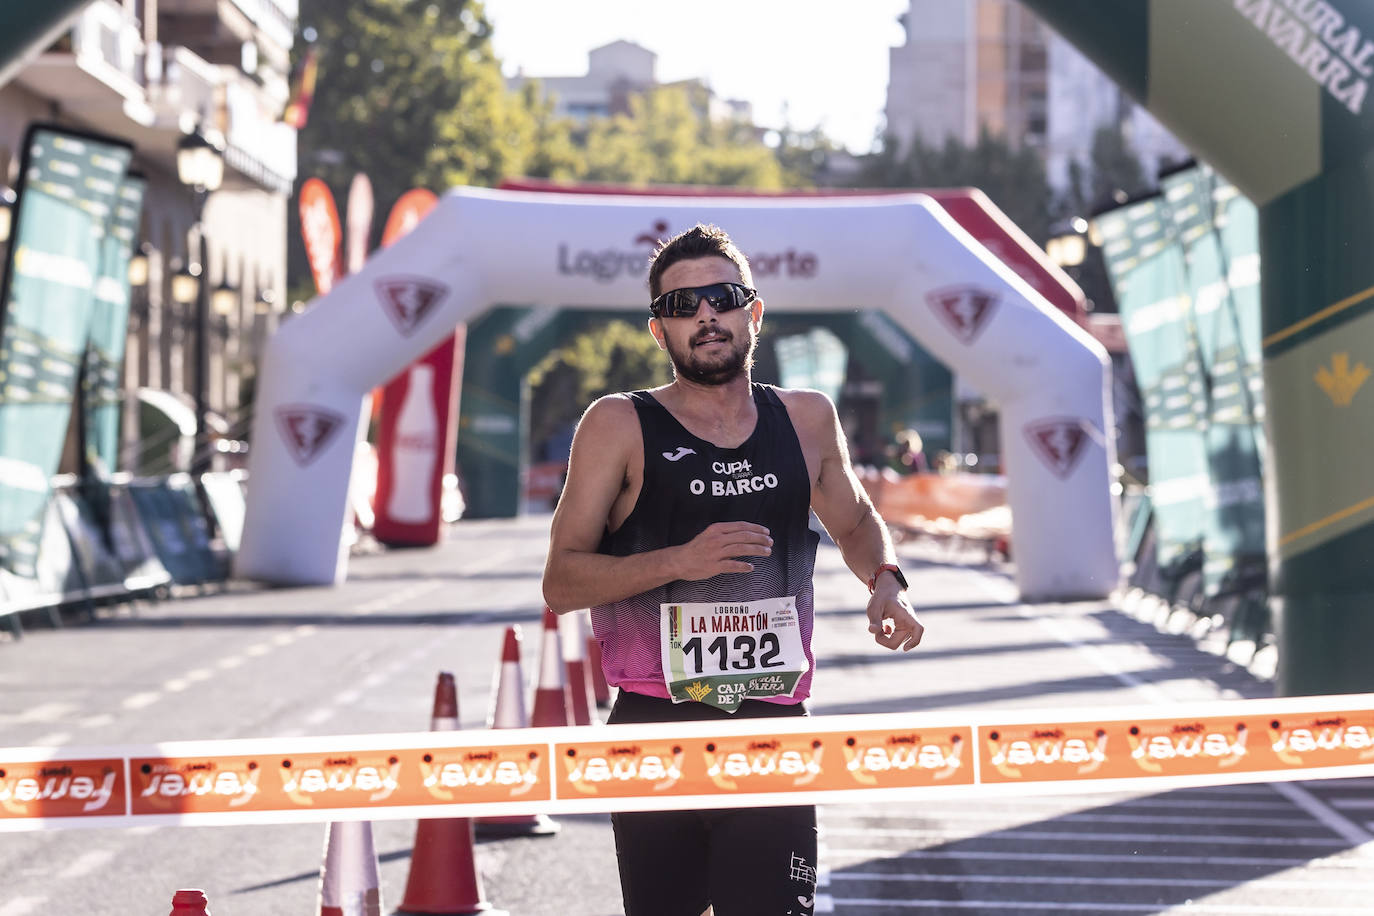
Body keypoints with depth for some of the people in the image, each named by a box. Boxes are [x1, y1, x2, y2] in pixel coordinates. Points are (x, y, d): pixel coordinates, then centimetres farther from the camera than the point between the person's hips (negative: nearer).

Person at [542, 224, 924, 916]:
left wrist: (884, 581, 9)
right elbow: (560, 583, -3)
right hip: (655, 730, -2)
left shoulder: (807, 420, 11)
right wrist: (679, 561, -16)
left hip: (774, 730, 2)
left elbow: (855, 523, 30)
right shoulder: (620, 427, 1)